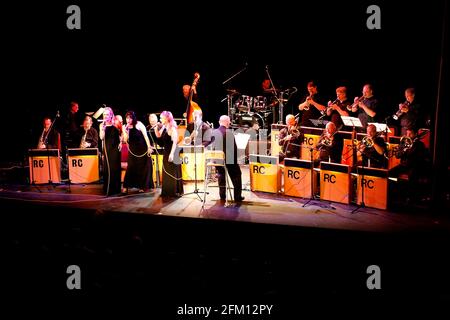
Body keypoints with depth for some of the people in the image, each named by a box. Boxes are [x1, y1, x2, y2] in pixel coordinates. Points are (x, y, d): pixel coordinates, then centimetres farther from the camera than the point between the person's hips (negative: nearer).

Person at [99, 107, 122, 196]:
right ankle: (107, 188, 8)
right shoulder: (102, 125, 2)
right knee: (107, 168, 0)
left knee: (115, 168, 1)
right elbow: (102, 137, -10)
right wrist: (103, 127, -19)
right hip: (107, 148, 1)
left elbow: (120, 135, 11)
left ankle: (115, 188, 7)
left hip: (115, 148, -1)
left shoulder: (115, 125, 0)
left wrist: (120, 143, -4)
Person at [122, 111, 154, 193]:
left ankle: (142, 186, 10)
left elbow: (145, 136, -10)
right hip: (132, 150, 3)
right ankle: (126, 186, 2)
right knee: (131, 167, -1)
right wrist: (126, 130, -18)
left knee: (142, 168, 2)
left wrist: (149, 147, -16)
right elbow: (125, 140, -4)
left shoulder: (139, 124, -9)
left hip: (142, 149, -3)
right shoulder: (125, 127, 2)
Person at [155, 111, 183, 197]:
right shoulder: (164, 128, 10)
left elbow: (175, 142, -20)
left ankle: (176, 191, 6)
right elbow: (158, 136, 16)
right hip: (166, 152, 9)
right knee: (166, 172, 12)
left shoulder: (172, 128, -15)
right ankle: (167, 191, 20)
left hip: (172, 153, -9)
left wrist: (172, 154, -25)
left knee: (173, 173, -2)